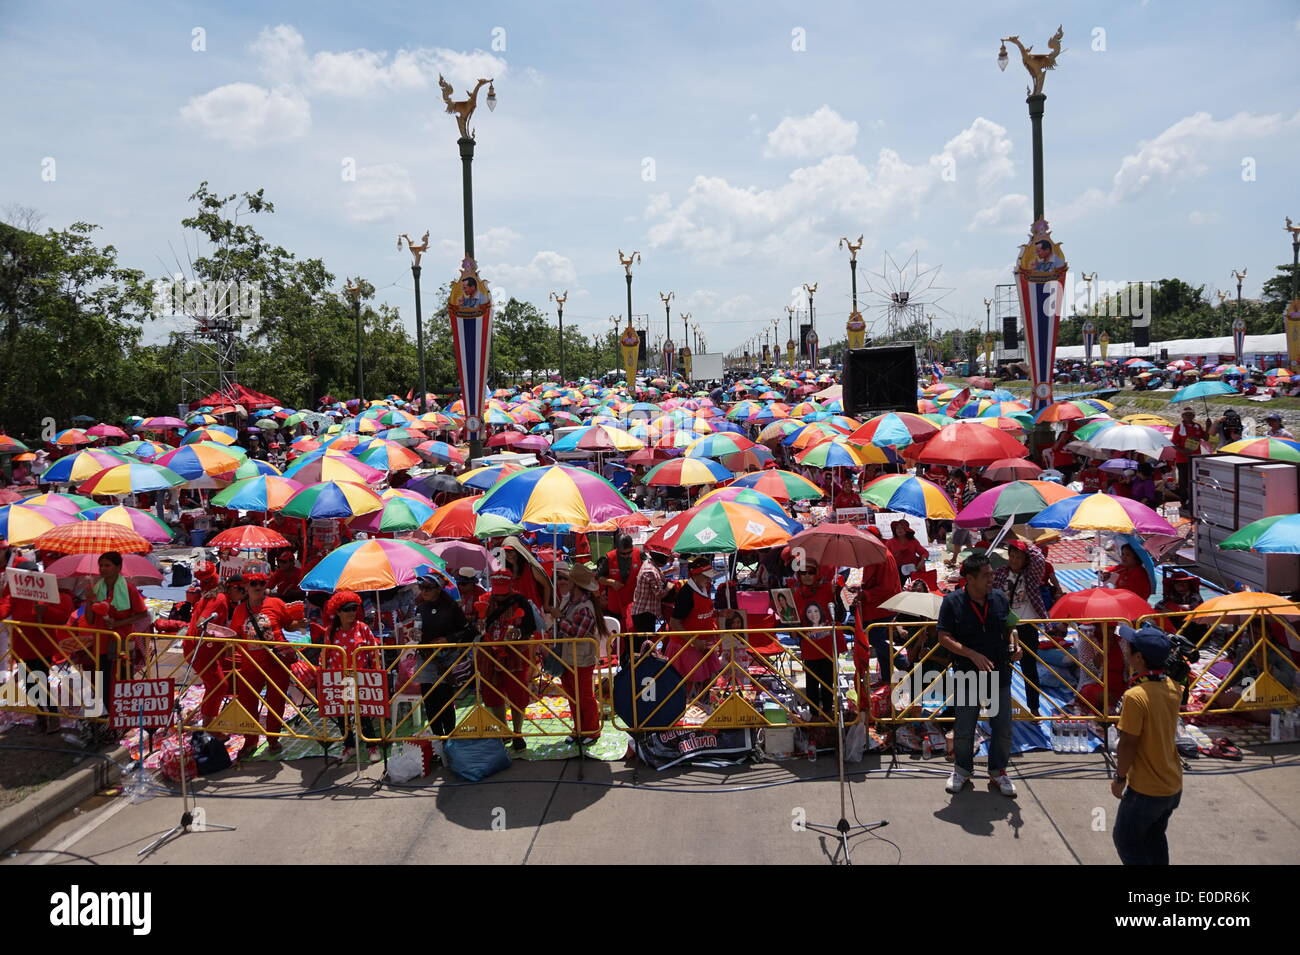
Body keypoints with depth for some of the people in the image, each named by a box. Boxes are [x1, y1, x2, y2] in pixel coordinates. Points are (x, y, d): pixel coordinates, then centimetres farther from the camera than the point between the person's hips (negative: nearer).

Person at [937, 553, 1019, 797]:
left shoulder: (999, 598, 1)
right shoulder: (952, 602, -10)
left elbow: (1010, 628, 15)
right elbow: (944, 638, -11)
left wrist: (1013, 644, -7)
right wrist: (973, 655, -21)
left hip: (999, 674, 3)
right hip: (967, 676, -3)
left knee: (1002, 728, 8)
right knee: (964, 728, 9)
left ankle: (998, 772, 28)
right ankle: (962, 769, 31)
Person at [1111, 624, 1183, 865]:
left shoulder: (1135, 696, -28)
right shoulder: (1172, 688, -5)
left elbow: (1128, 743, -21)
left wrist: (1119, 778, -7)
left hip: (1146, 790, -7)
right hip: (1173, 786, 7)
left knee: (1125, 839, 13)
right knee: (1155, 837, 26)